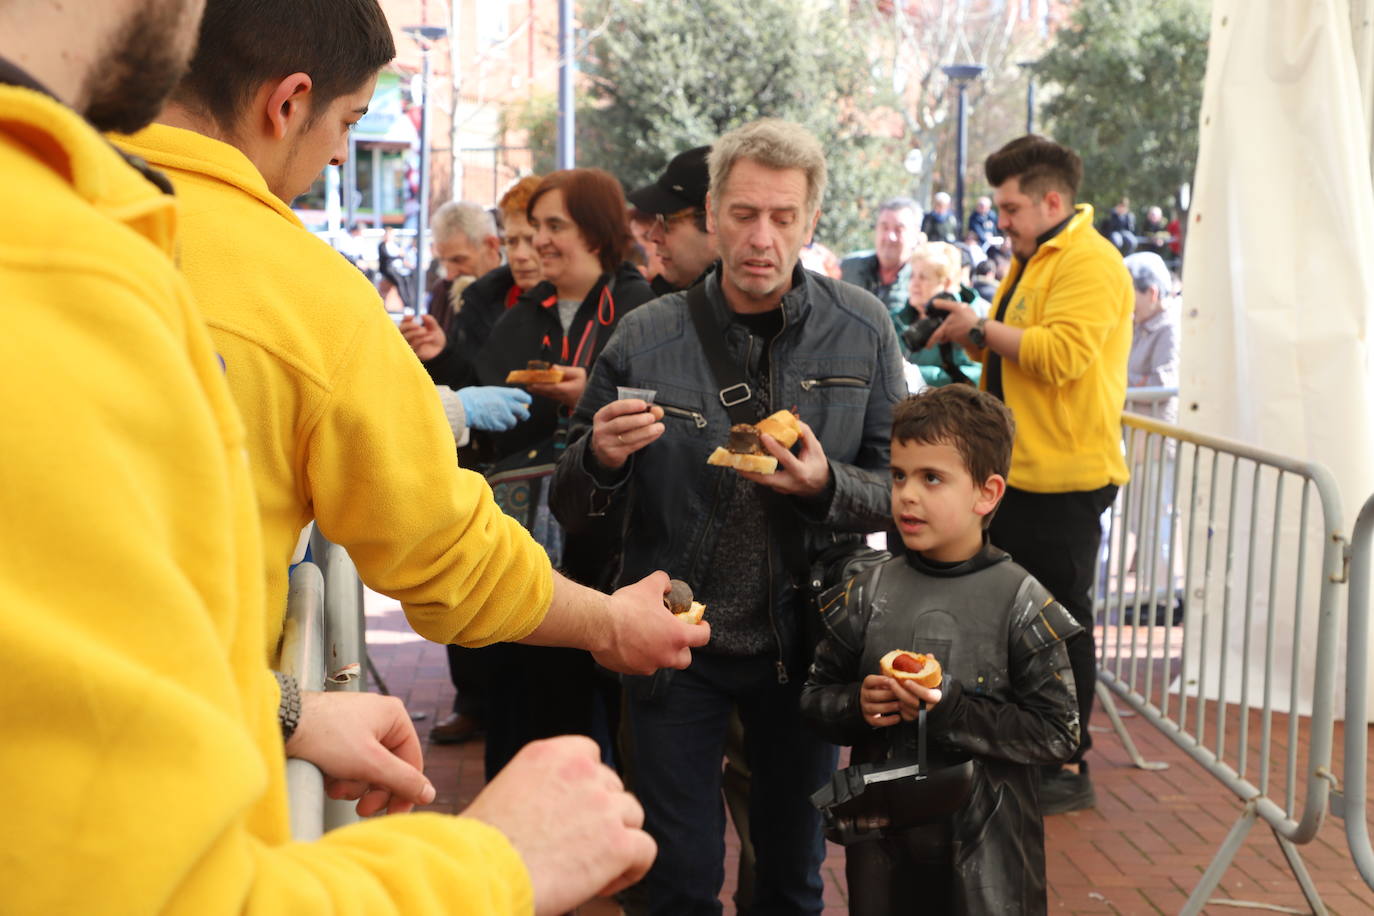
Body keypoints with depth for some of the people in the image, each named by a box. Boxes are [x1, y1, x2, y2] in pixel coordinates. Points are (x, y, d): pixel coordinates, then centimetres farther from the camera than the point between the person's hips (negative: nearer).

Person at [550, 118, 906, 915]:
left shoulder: (861, 331, -4)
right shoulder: (647, 337, -7)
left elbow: (902, 490, -3)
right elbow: (573, 511, -3)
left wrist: (825, 485, -23)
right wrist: (600, 458, -25)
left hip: (806, 642, 1)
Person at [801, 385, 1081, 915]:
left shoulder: (1018, 602, -9)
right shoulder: (868, 594, 0)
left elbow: (1058, 731, -12)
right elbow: (815, 697, 7)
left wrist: (950, 709, -20)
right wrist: (858, 704, -14)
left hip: (985, 847, -3)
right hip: (882, 836, 3)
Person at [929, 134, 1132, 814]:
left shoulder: (1088, 265, -16)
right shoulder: (1032, 260, 17)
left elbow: (1060, 354, -28)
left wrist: (983, 329, -18)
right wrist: (971, 337, 3)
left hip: (1065, 478, -10)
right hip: (1020, 471, 10)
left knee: (1060, 618, -2)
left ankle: (1069, 768, 8)